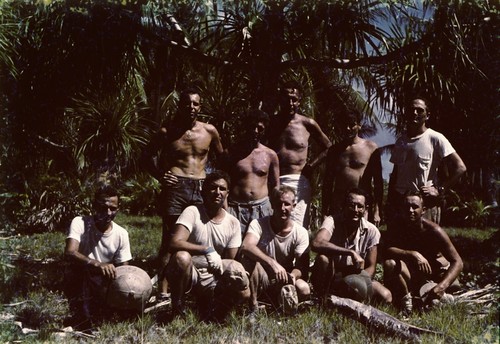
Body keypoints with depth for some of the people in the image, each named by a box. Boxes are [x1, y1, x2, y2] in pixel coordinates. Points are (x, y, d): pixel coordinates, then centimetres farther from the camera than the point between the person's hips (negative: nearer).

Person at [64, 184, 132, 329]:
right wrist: (98, 264, -50)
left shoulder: (121, 234, -6)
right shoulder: (80, 223, -17)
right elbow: (69, 253, -34)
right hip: (78, 283, -3)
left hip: (103, 284, 4)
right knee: (83, 269, -36)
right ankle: (82, 322, -26)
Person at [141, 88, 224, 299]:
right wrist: (159, 175, -3)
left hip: (201, 190, 3)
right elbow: (147, 155, 12)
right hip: (175, 188, -3)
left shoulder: (209, 131, 9)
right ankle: (163, 291, -4)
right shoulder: (168, 131, 3)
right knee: (169, 240, -5)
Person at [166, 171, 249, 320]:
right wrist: (207, 250, -36)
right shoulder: (193, 212, -14)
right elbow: (174, 243, -29)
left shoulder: (233, 223, 1)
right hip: (190, 272, -4)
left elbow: (229, 261, 5)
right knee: (182, 257, -38)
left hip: (212, 278, 4)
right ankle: (177, 308, -14)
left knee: (243, 293, -20)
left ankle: (206, 303, 11)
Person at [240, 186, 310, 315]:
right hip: (259, 282, -2)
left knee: (304, 289, -30)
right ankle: (253, 308, -22)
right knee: (250, 259, -33)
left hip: (283, 281, 2)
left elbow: (302, 267, -14)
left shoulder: (301, 233, -8)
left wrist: (292, 275, -39)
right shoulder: (259, 224, -14)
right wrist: (273, 263, -47)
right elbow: (246, 247, -35)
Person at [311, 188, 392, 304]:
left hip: (355, 278, 3)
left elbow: (371, 267, -6)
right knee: (323, 257, -34)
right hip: (330, 277, -3)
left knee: (386, 297, -21)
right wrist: (351, 253, -43)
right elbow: (316, 244, -40)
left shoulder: (371, 231, -9)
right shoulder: (332, 222, -19)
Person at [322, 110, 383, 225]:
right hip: (338, 206, 2)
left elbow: (378, 182, 4)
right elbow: (327, 182, 16)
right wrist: (325, 212, 9)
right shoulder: (334, 150, 14)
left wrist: (377, 211, -2)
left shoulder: (371, 148, 6)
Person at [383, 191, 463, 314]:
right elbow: (387, 251, -30)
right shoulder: (397, 229, -12)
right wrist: (413, 254, -46)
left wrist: (441, 286, -41)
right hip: (410, 276, 1)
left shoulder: (434, 230, -20)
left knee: (454, 284, -31)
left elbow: (457, 262, -25)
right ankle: (405, 299, -15)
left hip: (434, 275, 0)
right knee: (389, 263, -29)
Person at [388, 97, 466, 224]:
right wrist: (390, 203, 11)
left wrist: (439, 190, -11)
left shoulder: (435, 138, -4)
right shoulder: (400, 142, 15)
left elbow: (460, 167, -7)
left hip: (425, 202, -6)